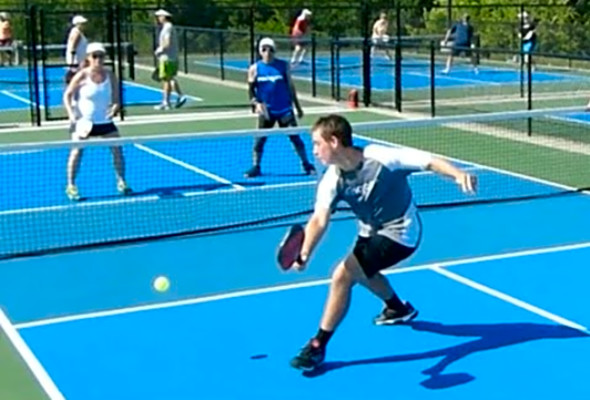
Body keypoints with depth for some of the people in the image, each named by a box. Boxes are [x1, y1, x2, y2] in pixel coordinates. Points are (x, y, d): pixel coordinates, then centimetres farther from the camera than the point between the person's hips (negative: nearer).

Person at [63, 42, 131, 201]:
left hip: (105, 121, 3)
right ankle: (71, 186, 5)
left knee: (117, 149, -3)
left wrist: (115, 108, -19)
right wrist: (71, 113, -16)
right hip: (84, 121, -3)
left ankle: (121, 182, 12)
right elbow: (67, 95, -3)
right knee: (77, 151, -6)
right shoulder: (82, 76, -12)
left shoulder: (110, 75, -3)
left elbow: (116, 98, 3)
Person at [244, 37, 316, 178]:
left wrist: (298, 107, 10)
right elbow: (251, 89, 4)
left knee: (295, 137, -1)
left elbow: (290, 87, 7)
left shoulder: (283, 66, 1)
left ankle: (307, 165, 10)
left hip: (285, 110, 0)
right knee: (259, 139, 2)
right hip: (266, 112, 0)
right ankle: (256, 168, 17)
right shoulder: (254, 69, 0)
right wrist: (256, 103, -15)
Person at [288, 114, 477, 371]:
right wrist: (305, 254, -43)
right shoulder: (332, 180, -15)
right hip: (371, 231, 8)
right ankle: (398, 309, 63)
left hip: (399, 233, -8)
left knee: (343, 275, -19)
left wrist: (458, 175, -43)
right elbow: (319, 220, -26)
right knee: (362, 271, 34)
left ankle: (318, 345, -7)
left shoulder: (381, 158, -28)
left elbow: (428, 161, -25)